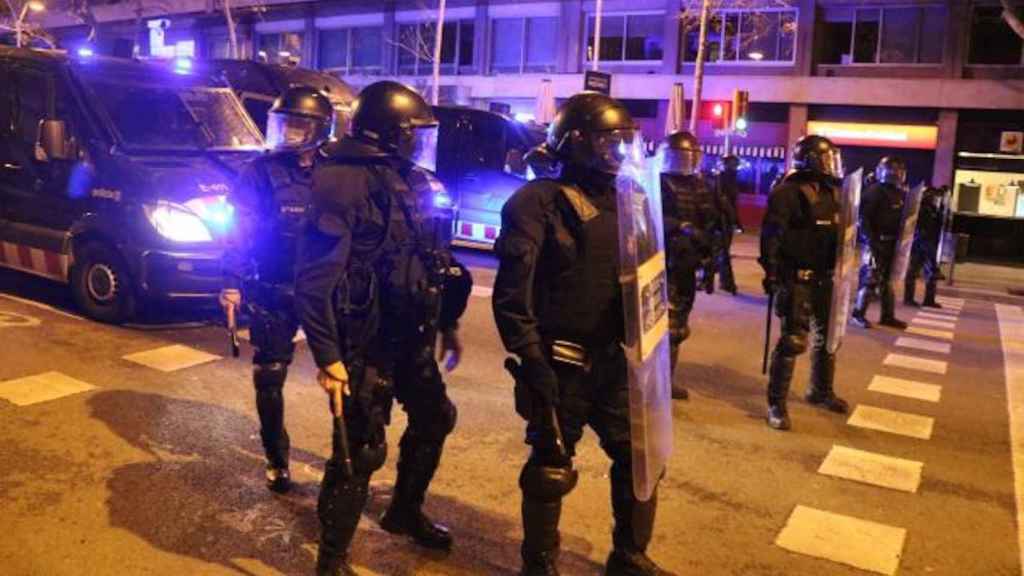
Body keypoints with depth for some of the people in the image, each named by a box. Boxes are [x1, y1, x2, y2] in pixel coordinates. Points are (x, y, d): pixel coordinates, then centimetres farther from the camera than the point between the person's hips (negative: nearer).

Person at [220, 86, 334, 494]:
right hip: (273, 293, -1)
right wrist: (232, 285, -16)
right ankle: (276, 460, 25)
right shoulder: (260, 173, -4)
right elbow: (241, 235, -7)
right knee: (270, 378, 8)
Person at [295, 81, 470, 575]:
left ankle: (404, 511, 45)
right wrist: (327, 356, -24)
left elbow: (432, 258, 16)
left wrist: (448, 323, 18)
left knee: (434, 419, 22)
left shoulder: (414, 181, 9)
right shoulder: (344, 182, -18)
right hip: (365, 344, -9)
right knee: (361, 449, -1)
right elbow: (315, 279, -22)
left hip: (410, 338, 9)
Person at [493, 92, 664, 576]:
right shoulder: (540, 201, -11)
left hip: (613, 358, 7)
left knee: (640, 454, 14)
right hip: (561, 363, -7)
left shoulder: (621, 199, 12)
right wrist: (531, 359, -20)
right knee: (551, 467, 7)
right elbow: (512, 293, -17)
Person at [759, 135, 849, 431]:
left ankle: (821, 391, 37)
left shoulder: (831, 192, 11)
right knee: (793, 340, -9)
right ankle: (777, 403, 1)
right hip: (797, 279, -8)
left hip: (825, 278, 8)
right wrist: (772, 273, -21)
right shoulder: (788, 193, -14)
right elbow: (771, 235, -18)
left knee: (827, 336, 18)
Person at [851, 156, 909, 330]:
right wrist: (871, 240, -22)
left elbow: (901, 218, 20)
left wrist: (901, 239, 10)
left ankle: (887, 315, 21)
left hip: (891, 243, 8)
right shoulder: (874, 191, -11)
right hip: (875, 242, -8)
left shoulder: (900, 193, 13)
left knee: (887, 280, 13)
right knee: (870, 279, -6)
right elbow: (864, 217, -17)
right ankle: (858, 313, 5)